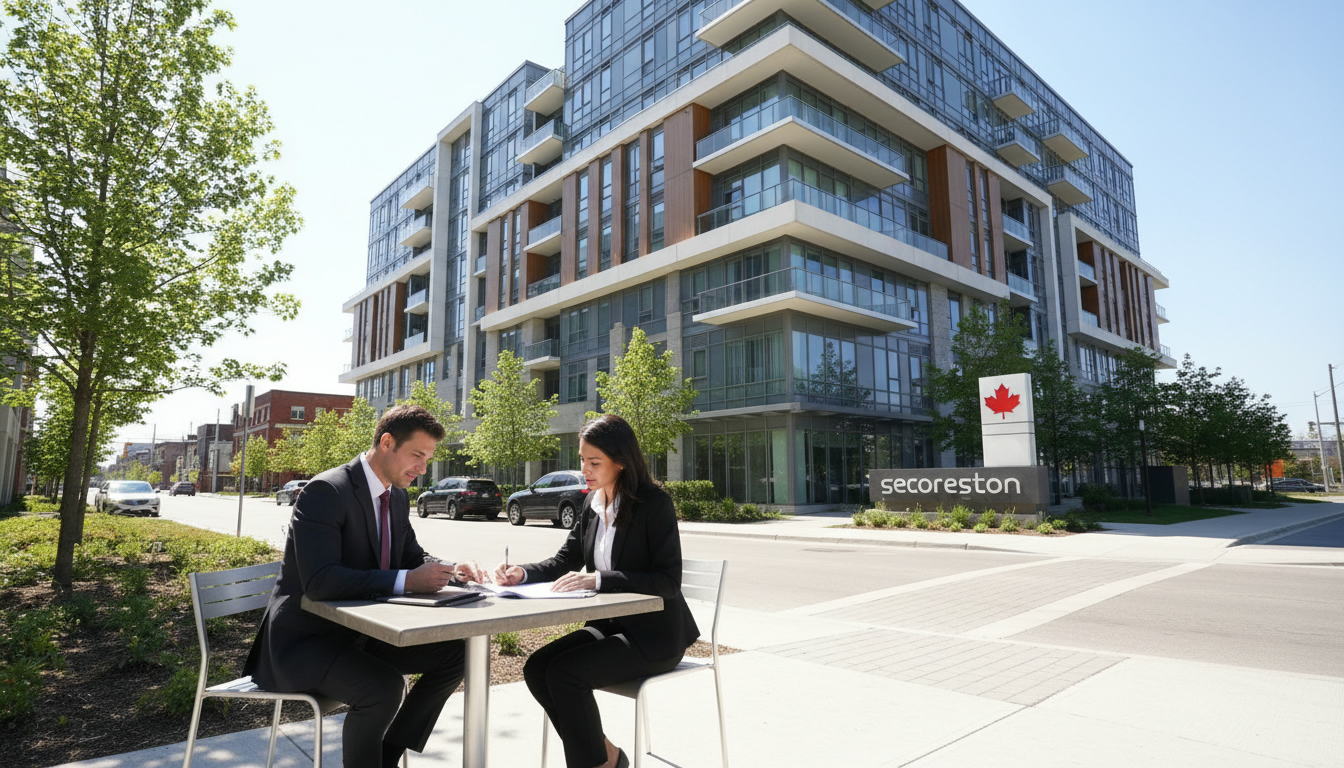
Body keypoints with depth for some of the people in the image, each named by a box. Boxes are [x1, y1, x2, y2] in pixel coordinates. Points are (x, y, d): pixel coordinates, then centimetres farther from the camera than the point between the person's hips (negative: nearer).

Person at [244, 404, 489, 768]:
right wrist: (407, 581, -37)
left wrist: (448, 569, -10)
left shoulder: (397, 497, 4)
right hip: (304, 638, -8)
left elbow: (411, 557, 12)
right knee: (384, 686, -32)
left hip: (361, 631, 9)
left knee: (454, 653, 1)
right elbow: (319, 581, -32)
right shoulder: (326, 491, -22)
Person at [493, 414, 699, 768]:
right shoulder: (593, 503, 5)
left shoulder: (655, 503, -17)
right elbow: (565, 561, 8)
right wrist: (522, 573, -11)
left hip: (654, 634, -7)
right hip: (610, 624, 8)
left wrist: (599, 579, -31)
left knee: (565, 672, -21)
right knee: (537, 668, -8)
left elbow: (668, 581, -23)